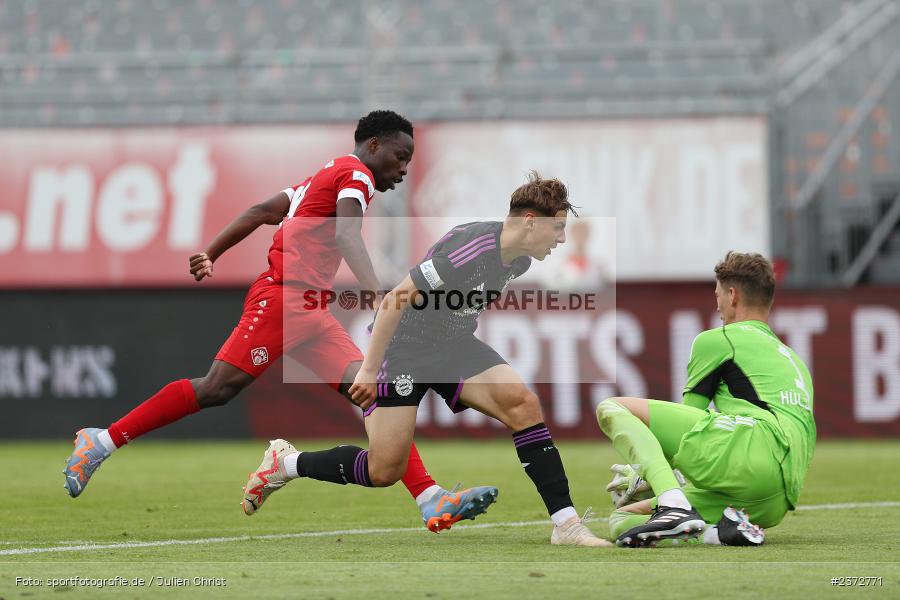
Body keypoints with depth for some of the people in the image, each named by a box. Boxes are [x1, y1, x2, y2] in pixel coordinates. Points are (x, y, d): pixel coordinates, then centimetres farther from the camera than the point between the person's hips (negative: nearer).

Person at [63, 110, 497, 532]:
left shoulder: (324, 177, 27)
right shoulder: (356, 174, -1)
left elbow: (260, 213, 22)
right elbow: (347, 237, -18)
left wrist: (210, 254, 17)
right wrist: (379, 299, -29)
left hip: (311, 315, 10)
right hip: (284, 295, -10)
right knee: (218, 388, -12)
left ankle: (430, 500, -15)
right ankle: (101, 442, -4)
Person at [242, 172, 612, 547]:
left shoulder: (519, 259, -1)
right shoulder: (471, 250, -28)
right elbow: (395, 300, -25)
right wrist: (369, 369, -22)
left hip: (455, 345, 7)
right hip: (404, 345, -7)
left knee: (522, 404, -18)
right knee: (385, 471, -10)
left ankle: (565, 523, -17)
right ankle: (287, 462, 15)